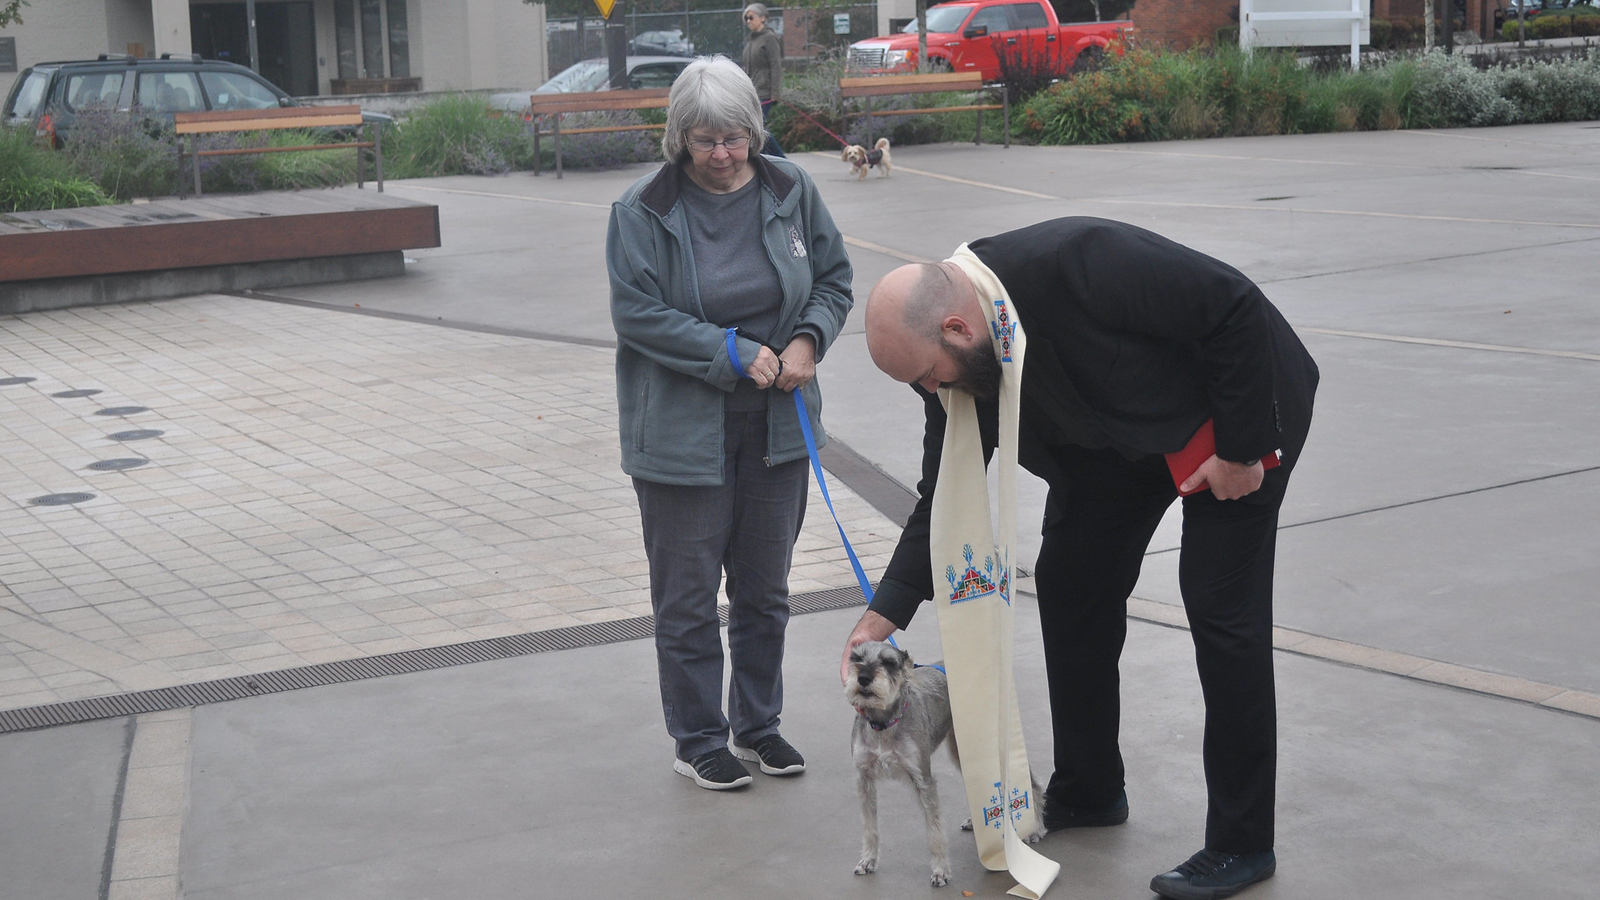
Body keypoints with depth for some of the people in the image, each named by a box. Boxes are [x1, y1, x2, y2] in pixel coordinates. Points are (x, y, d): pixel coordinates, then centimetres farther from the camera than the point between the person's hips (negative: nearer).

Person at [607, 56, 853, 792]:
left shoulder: (790, 192, 0)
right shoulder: (644, 210, -11)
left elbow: (835, 279, 8)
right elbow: (637, 313, -15)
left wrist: (808, 340, -10)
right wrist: (732, 352, -19)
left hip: (775, 426, 4)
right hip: (681, 431, -4)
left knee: (765, 587, 15)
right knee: (687, 595, 5)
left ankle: (758, 723, 32)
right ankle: (698, 741, 19)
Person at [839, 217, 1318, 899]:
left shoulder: (1075, 264, -39)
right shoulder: (955, 361, -15)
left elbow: (1235, 307, -31)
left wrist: (1242, 449, -24)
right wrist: (883, 615, -13)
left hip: (1234, 423, -7)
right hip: (1117, 437, 7)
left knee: (1222, 610, -9)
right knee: (1069, 586, 8)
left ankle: (1241, 844, 1)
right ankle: (1085, 793, 26)